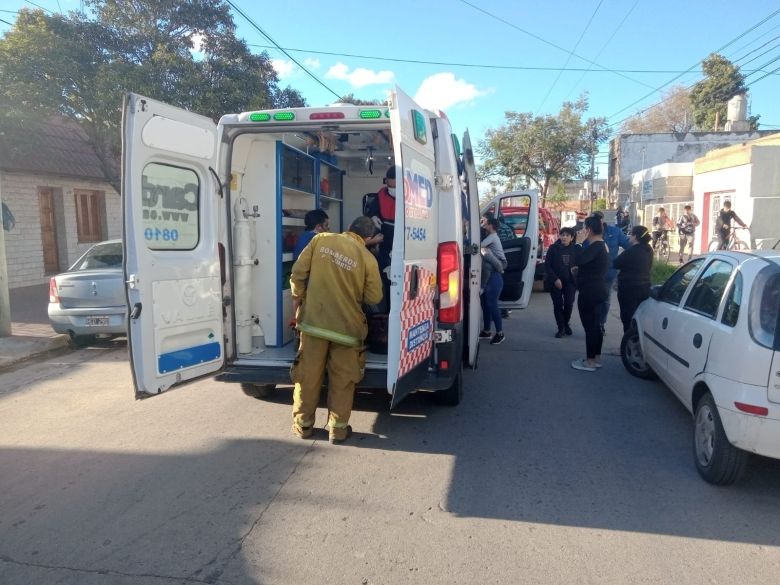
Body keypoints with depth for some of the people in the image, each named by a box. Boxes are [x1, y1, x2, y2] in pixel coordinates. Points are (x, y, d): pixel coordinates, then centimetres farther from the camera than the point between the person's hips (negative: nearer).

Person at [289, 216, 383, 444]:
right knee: (342, 380, 12)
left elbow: (298, 273, -1)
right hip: (346, 326, -2)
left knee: (308, 375, 13)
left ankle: (303, 425, 24)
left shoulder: (320, 240, -1)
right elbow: (374, 298, 0)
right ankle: (338, 429, 17)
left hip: (313, 321, 2)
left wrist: (297, 301, 12)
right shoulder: (367, 258, -7)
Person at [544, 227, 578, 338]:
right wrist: (555, 279, -13)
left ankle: (566, 324, 25)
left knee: (569, 304, -1)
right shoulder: (553, 248, -6)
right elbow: (547, 265, -6)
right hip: (555, 281, -1)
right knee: (558, 304, 0)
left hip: (570, 282, 1)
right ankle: (561, 328, 12)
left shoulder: (575, 249, -1)